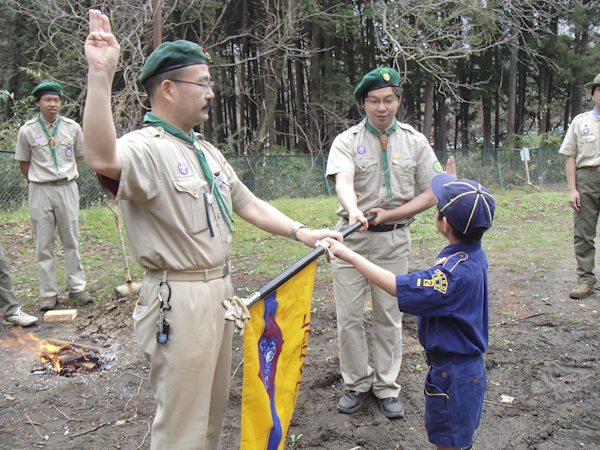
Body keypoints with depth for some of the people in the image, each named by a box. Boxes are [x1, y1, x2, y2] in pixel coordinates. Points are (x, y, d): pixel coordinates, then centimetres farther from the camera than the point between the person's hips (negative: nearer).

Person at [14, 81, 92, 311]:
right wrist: (39, 182, 2)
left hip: (67, 189, 1)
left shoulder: (72, 128, 2)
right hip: (40, 191, -1)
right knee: (44, 245, 4)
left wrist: (69, 179, 7)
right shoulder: (27, 130, -2)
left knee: (71, 241, 8)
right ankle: (49, 293, 12)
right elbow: (23, 163, 7)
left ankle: (76, 287, 19)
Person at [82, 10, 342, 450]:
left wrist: (300, 231, 6)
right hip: (179, 299, -9)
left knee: (214, 404, 23)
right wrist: (100, 76, -49)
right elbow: (103, 160, -41)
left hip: (221, 289, 9)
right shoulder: (145, 148, -17)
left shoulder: (206, 150, 15)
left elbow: (247, 202, 16)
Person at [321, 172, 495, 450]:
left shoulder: (457, 272, -30)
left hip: (453, 374, -10)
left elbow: (398, 287, -33)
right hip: (468, 367, 10)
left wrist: (350, 256, -28)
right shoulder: (472, 253, -2)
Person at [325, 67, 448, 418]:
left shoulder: (415, 142, 5)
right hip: (352, 236, 0)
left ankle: (386, 386, 24)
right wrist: (354, 211, -43)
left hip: (394, 238, 1)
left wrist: (388, 214, -10)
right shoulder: (347, 141, -1)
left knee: (389, 316, 8)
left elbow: (432, 193, 3)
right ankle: (357, 383, 23)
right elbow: (343, 181, -20)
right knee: (348, 316, 3)